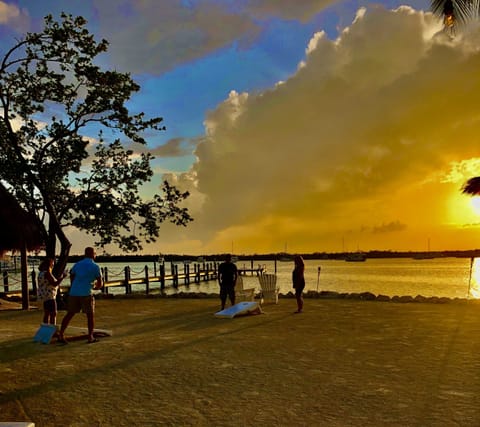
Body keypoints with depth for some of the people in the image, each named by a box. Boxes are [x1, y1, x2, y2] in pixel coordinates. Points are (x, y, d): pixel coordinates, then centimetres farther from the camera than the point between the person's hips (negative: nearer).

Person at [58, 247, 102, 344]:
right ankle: (90, 337, 7)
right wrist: (95, 287, 21)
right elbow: (100, 284, 0)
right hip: (86, 293, -4)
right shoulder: (95, 266, 0)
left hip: (73, 293, 4)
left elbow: (72, 279, 19)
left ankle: (61, 335, 8)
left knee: (69, 314, 12)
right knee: (90, 315, 7)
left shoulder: (77, 264, 13)